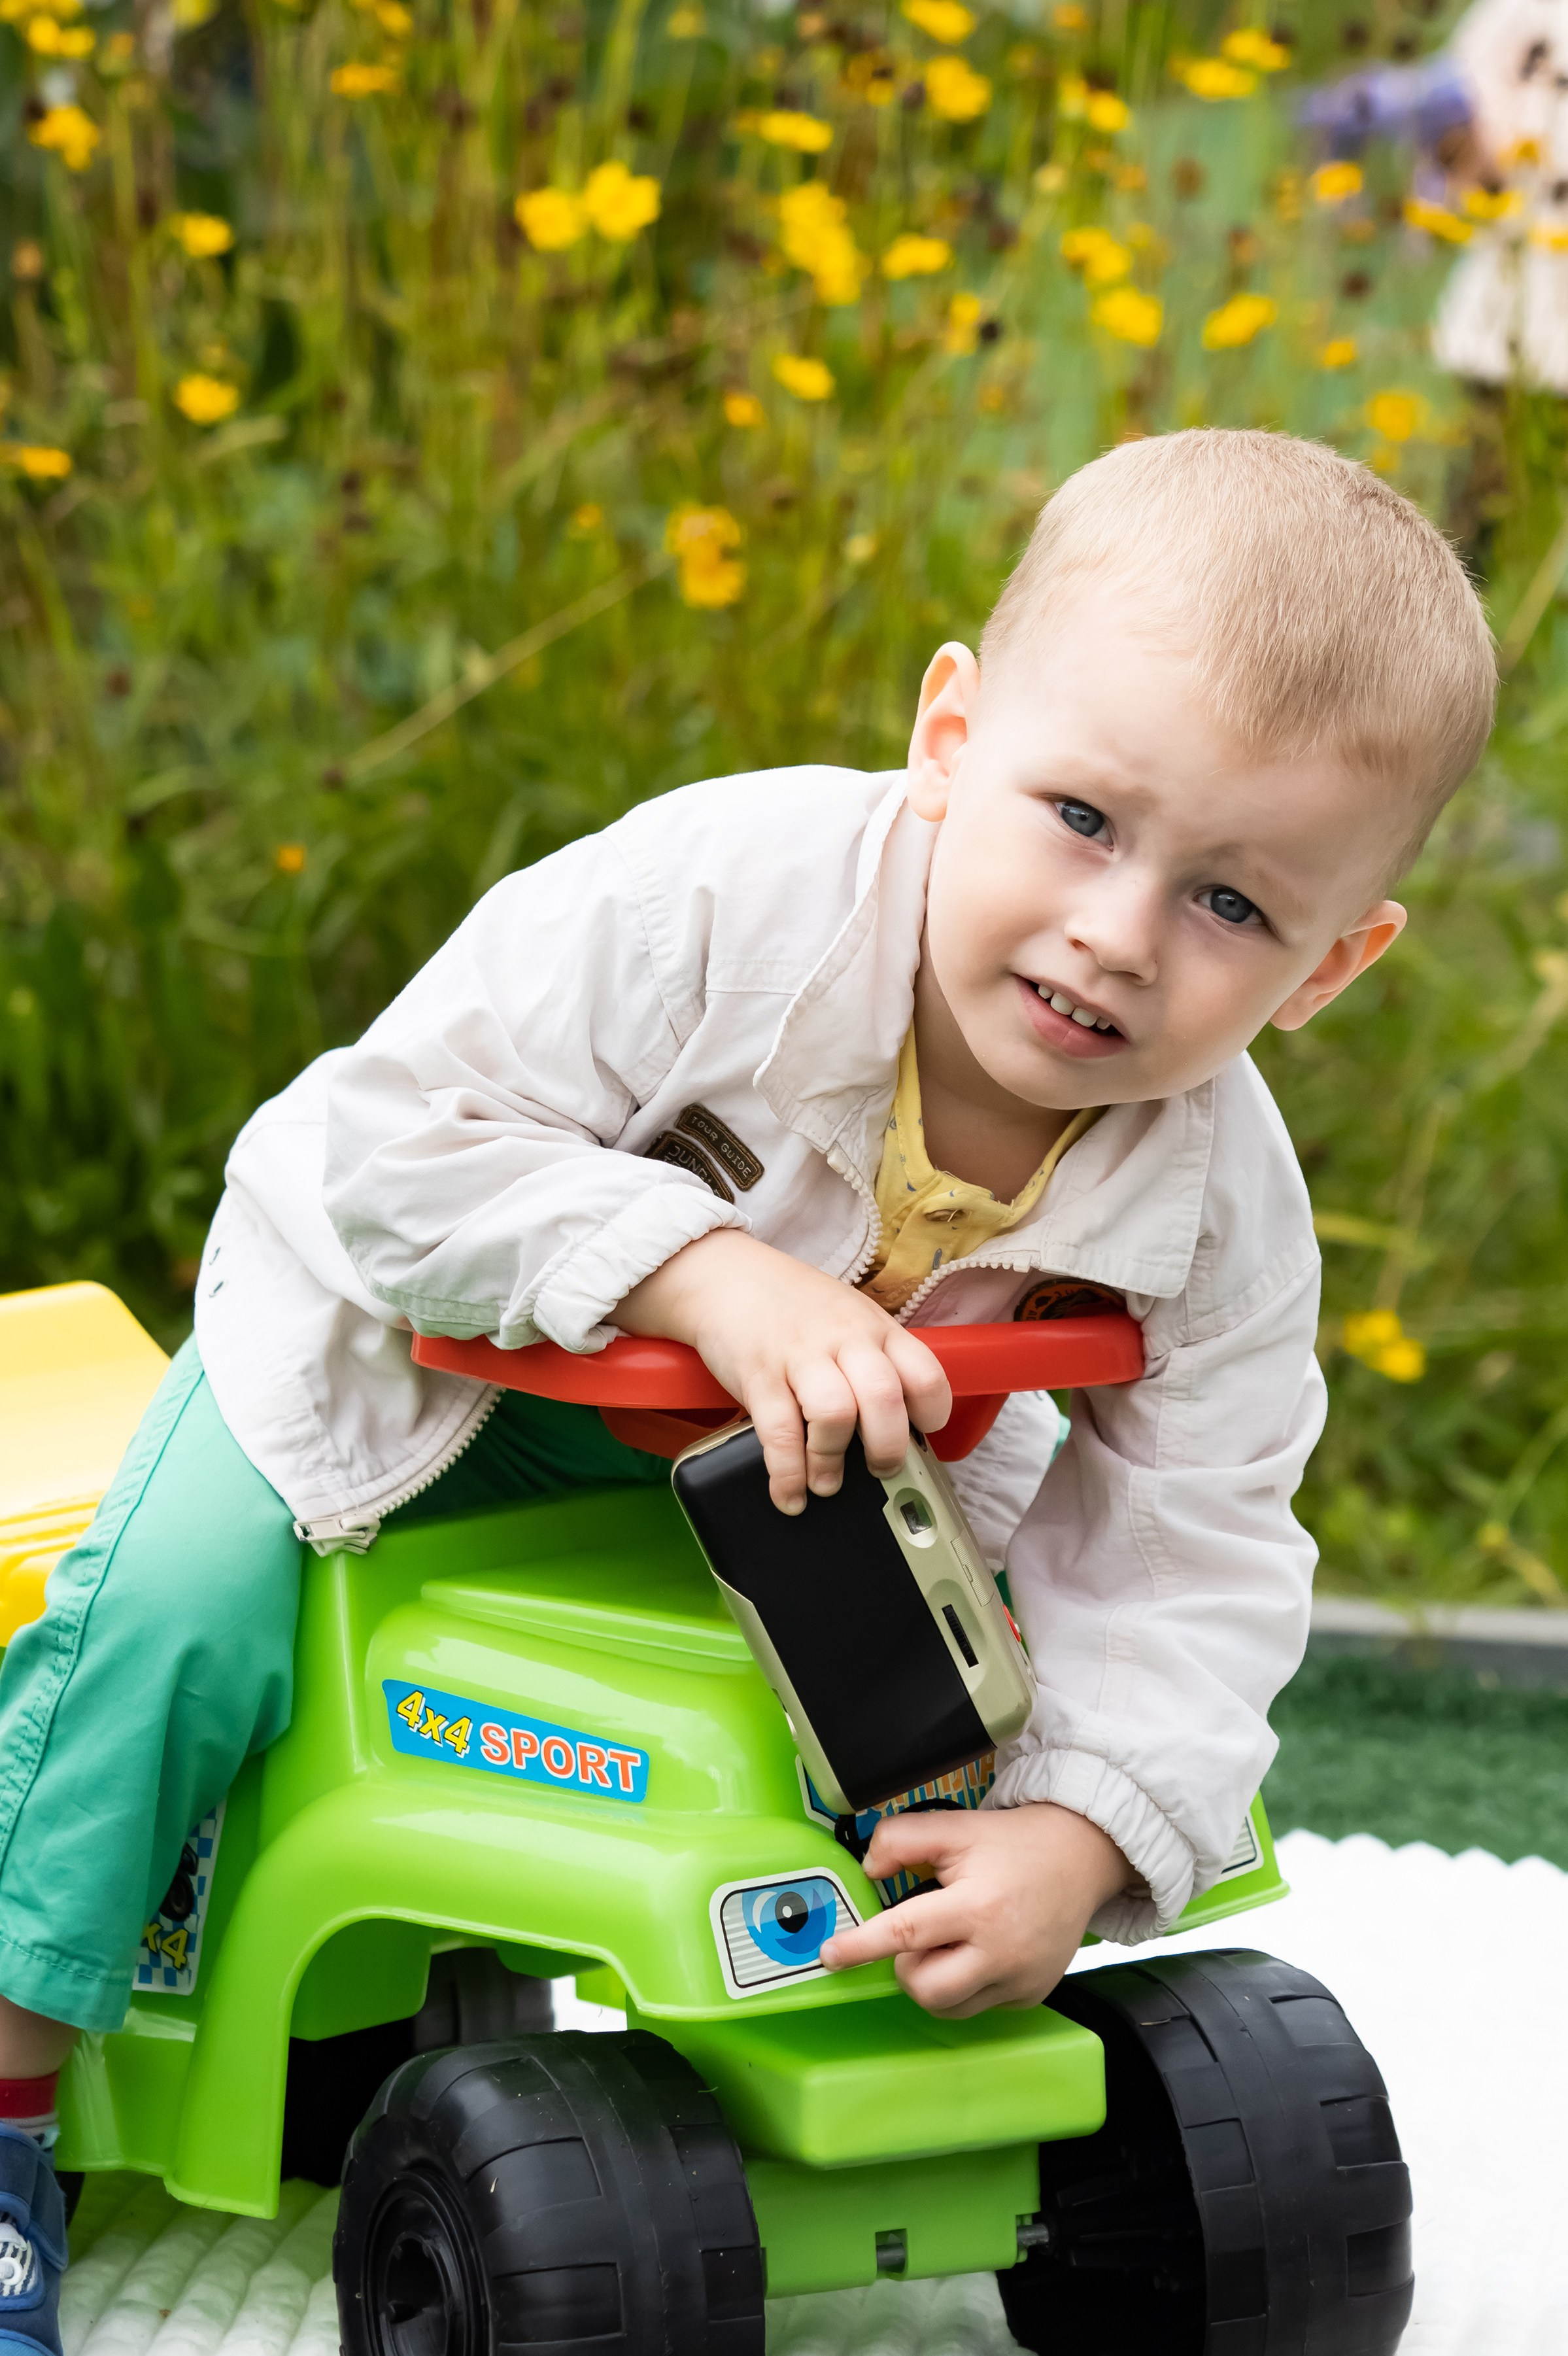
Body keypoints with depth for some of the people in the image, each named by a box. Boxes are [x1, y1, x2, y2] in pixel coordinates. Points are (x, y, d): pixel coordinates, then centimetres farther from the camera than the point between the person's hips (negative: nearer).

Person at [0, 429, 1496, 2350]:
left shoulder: (1223, 1214, -24)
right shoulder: (734, 896, -37)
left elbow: (1186, 1550, -18)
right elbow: (404, 1134, -33)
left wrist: (1074, 1842, -34)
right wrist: (713, 1276, -45)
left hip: (791, 1455, 4)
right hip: (426, 1336, -4)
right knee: (182, 1609, -20)